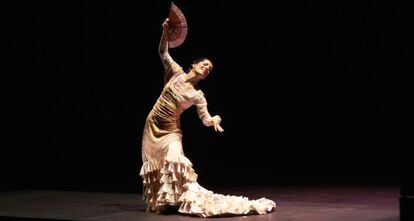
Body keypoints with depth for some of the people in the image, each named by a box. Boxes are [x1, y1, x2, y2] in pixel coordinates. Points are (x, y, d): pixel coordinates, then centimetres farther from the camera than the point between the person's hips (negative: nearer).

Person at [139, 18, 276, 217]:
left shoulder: (198, 96, -7)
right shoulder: (176, 72, -3)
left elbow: (206, 120, -10)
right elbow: (163, 52, 2)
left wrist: (215, 120, -33)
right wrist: (166, 32, -11)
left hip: (170, 130, -2)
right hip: (153, 125, 2)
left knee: (174, 160, -24)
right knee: (153, 164, 6)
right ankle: (159, 201, 22)